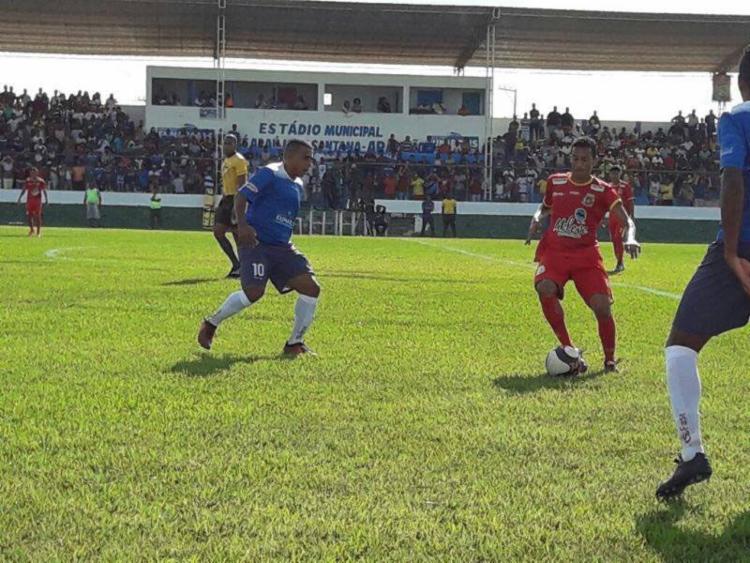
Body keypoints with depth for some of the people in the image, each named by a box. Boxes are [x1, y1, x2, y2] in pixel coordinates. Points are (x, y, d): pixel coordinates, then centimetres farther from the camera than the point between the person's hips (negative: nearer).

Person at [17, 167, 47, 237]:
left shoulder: (41, 181, -1)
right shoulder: (28, 181, 4)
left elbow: (44, 191, 3)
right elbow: (23, 190, 8)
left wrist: (45, 200, -2)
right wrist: (19, 198, 4)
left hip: (38, 201, -2)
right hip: (29, 200, 2)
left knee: (37, 216, -2)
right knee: (29, 215, 1)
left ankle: (38, 232, 6)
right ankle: (31, 230, 19)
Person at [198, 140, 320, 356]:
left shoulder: (297, 185, 17)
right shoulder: (269, 174, -8)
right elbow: (241, 196, -17)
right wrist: (242, 224, -32)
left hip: (282, 247, 8)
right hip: (256, 243, -8)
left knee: (311, 288, -6)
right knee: (254, 292, -22)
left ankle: (295, 343, 5)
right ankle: (211, 324, 3)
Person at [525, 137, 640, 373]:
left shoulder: (603, 191, 0)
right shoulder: (555, 182, 9)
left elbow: (627, 221, -7)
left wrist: (630, 238, -29)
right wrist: (536, 219, 4)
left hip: (586, 256, -1)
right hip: (554, 252, 1)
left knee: (602, 307, -17)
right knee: (545, 289, -31)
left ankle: (610, 360, 11)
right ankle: (569, 350, -17)